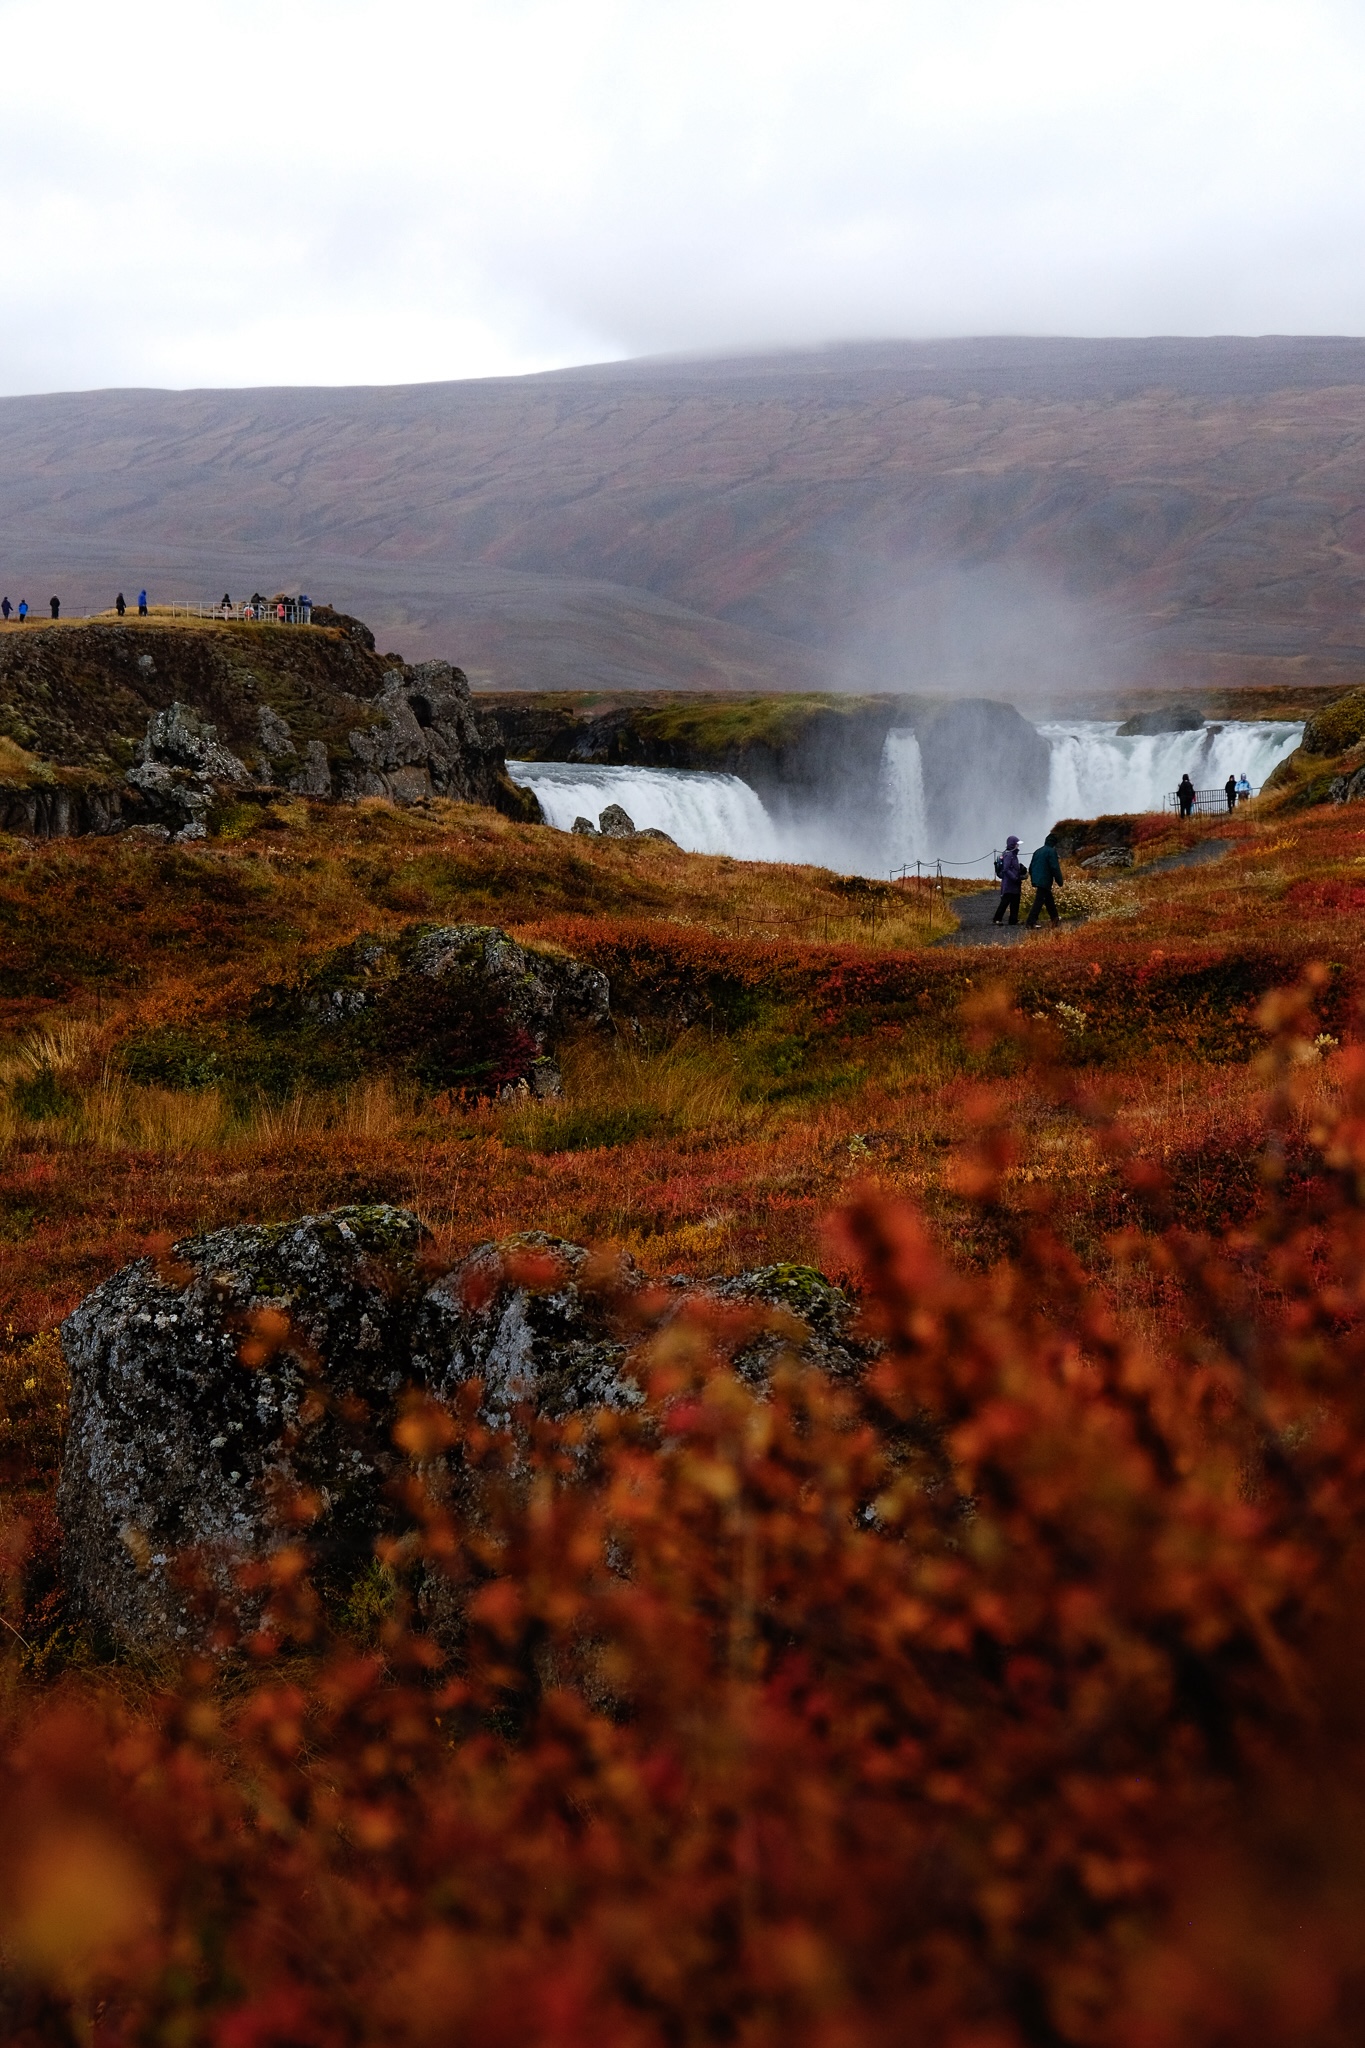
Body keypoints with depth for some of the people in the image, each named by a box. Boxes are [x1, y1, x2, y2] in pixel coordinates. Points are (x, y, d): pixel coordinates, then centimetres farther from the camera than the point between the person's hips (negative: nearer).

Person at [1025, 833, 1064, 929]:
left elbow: (1031, 867, 20)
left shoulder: (1038, 852, 15)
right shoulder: (1051, 851, -9)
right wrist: (1060, 882, -8)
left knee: (1049, 900, 20)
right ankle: (1030, 922, -14)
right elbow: (1055, 868, -15)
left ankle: (1055, 919, 29)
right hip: (1045, 881, -9)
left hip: (1036, 880, 9)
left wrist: (1033, 881, 27)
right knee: (1039, 902, -9)